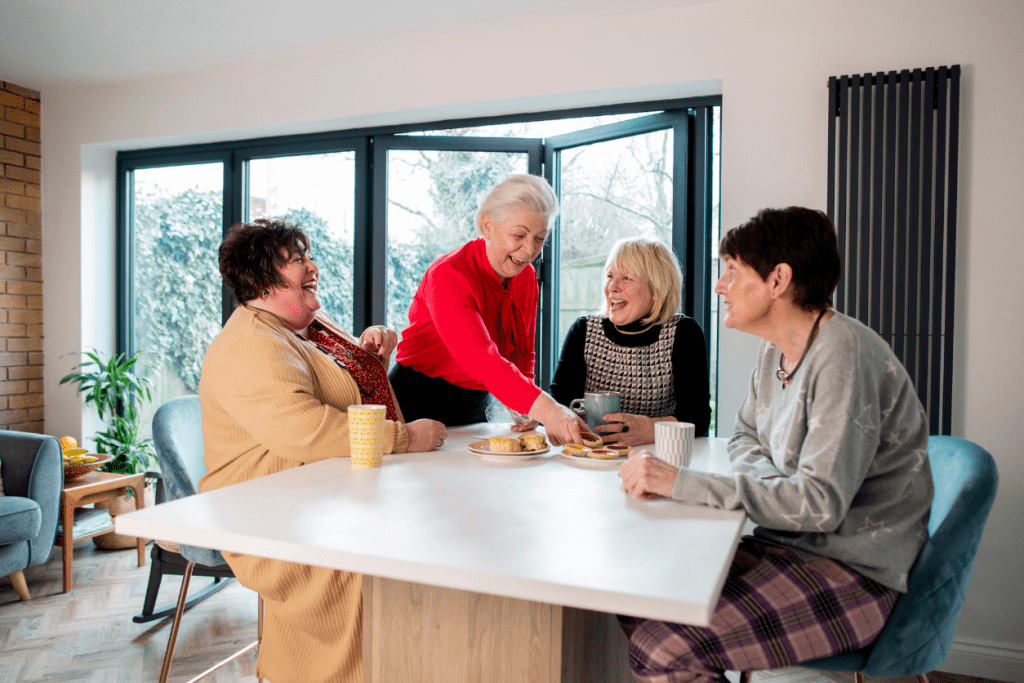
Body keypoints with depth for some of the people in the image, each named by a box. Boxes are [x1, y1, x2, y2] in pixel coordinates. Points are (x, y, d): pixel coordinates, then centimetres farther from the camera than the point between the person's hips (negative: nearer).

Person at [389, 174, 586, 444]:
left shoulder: (526, 277, -1)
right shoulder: (447, 275, -25)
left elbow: (523, 354, 5)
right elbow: (481, 359, -39)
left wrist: (525, 409, -13)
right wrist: (544, 408, -50)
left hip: (474, 407, 7)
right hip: (418, 406, -6)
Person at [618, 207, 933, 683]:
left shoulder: (843, 354, -21)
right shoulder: (776, 349, 7)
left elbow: (821, 504, -27)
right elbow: (745, 439, 19)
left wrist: (681, 483, -27)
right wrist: (773, 483, -4)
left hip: (857, 573, -8)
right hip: (789, 546, 8)